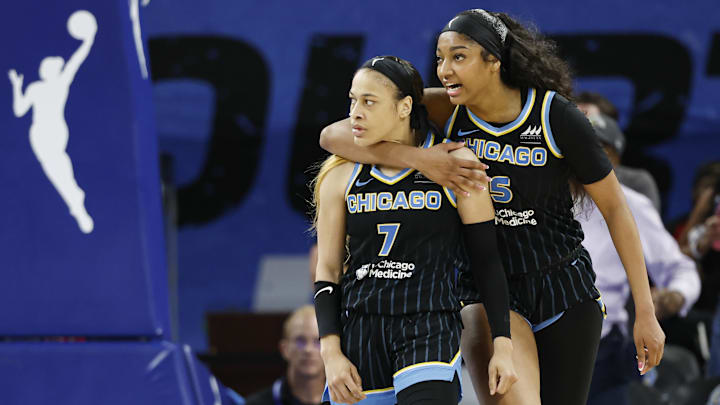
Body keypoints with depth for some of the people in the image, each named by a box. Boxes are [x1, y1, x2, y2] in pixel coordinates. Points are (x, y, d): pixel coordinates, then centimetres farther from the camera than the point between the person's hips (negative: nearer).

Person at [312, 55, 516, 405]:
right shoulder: (340, 178, 6)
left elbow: (486, 261, 2)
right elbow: (327, 271, 8)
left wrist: (503, 346, -2)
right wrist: (331, 353, -2)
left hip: (431, 333, -3)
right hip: (359, 333, 3)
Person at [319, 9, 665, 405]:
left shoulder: (556, 116, -14)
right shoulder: (444, 110, -10)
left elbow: (614, 208, -5)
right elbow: (333, 135, -16)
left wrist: (646, 312, -5)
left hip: (562, 289, 0)